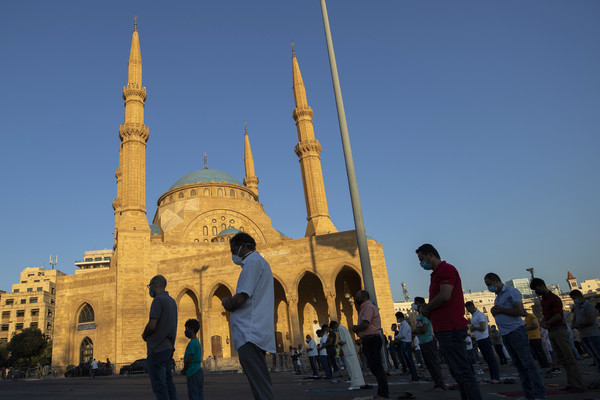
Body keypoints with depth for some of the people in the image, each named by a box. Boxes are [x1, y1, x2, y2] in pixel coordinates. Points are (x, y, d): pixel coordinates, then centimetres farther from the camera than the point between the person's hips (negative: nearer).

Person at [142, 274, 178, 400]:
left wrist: (144, 335, 2)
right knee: (168, 383, 11)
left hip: (157, 349, -9)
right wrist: (148, 335, 11)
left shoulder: (158, 300, -12)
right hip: (168, 347, 9)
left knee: (159, 386, -5)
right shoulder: (172, 301, 16)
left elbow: (151, 325, -19)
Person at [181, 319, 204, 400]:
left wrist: (184, 371, 0)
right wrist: (185, 370, 13)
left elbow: (188, 360, -16)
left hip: (193, 373, -10)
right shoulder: (197, 342, 17)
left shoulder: (192, 343, -13)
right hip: (198, 372, 10)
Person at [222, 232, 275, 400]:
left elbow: (240, 299, -16)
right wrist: (231, 302, 9)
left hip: (250, 334, -11)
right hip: (257, 333, 11)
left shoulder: (252, 262, -7)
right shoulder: (261, 262, 25)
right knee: (261, 385, 13)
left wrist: (226, 302, 5)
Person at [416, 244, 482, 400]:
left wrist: (426, 308, -7)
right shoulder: (437, 274, 21)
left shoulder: (446, 269, -9)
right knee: (457, 372, 12)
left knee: (462, 372, -9)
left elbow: (445, 296, -22)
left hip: (450, 329, -10)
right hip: (444, 329, 10)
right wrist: (427, 310, 5)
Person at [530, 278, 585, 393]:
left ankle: (579, 385, -6)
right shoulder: (543, 300, 17)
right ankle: (571, 383, 13)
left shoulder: (554, 298, -10)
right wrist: (542, 322, 0)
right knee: (562, 359, 9)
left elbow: (558, 315, -18)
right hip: (551, 332, 9)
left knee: (569, 358, -8)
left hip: (559, 330, -9)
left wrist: (546, 323, -7)